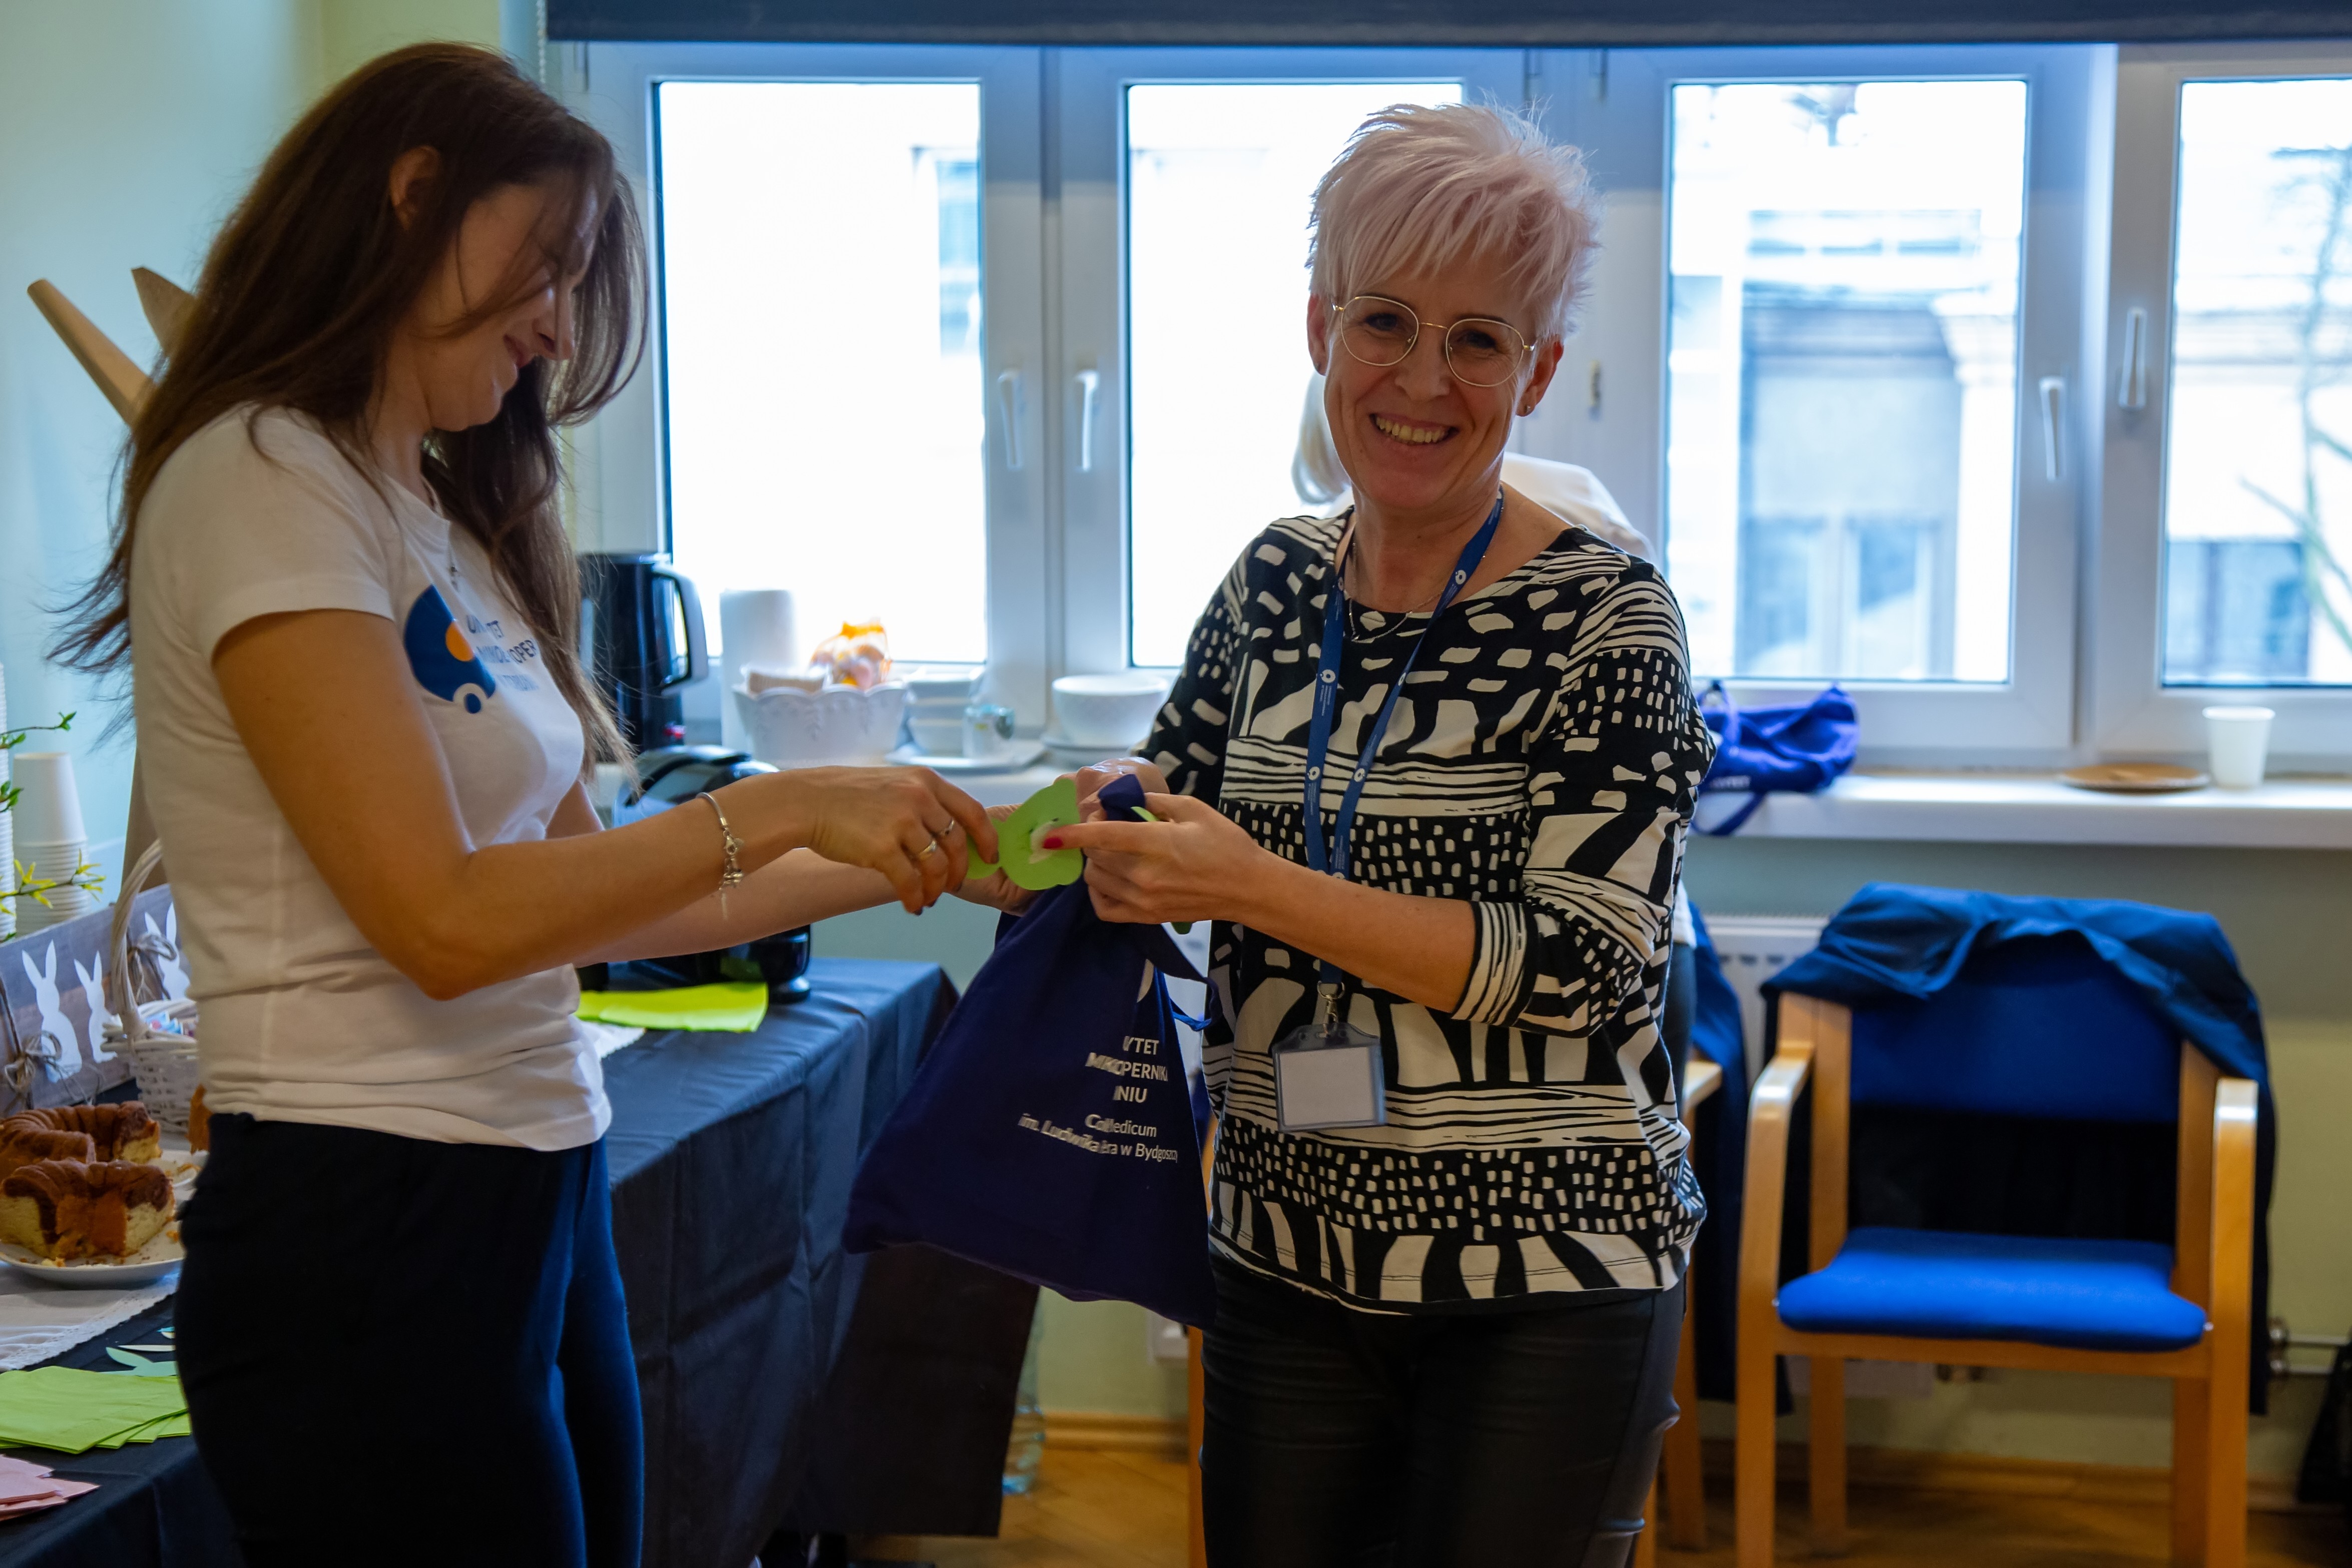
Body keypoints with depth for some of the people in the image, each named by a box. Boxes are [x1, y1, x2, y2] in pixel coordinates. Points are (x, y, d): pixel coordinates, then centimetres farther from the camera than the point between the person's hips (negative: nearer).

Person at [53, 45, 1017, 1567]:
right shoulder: (261, 481, -11)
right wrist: (777, 810, -13)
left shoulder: (445, 515, 16)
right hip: (372, 1225, -8)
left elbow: (580, 883, 14)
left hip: (543, 1198, 9)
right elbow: (443, 918, -18)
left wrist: (888, 866, 9)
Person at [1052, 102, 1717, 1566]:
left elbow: (1580, 960, -20)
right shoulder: (1278, 582, 4)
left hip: (1543, 1281, -5)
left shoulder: (1604, 617, -12)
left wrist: (1258, 888, -26)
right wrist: (1111, 830, -8)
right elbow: (1169, 802, 16)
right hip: (1291, 1261, 5)